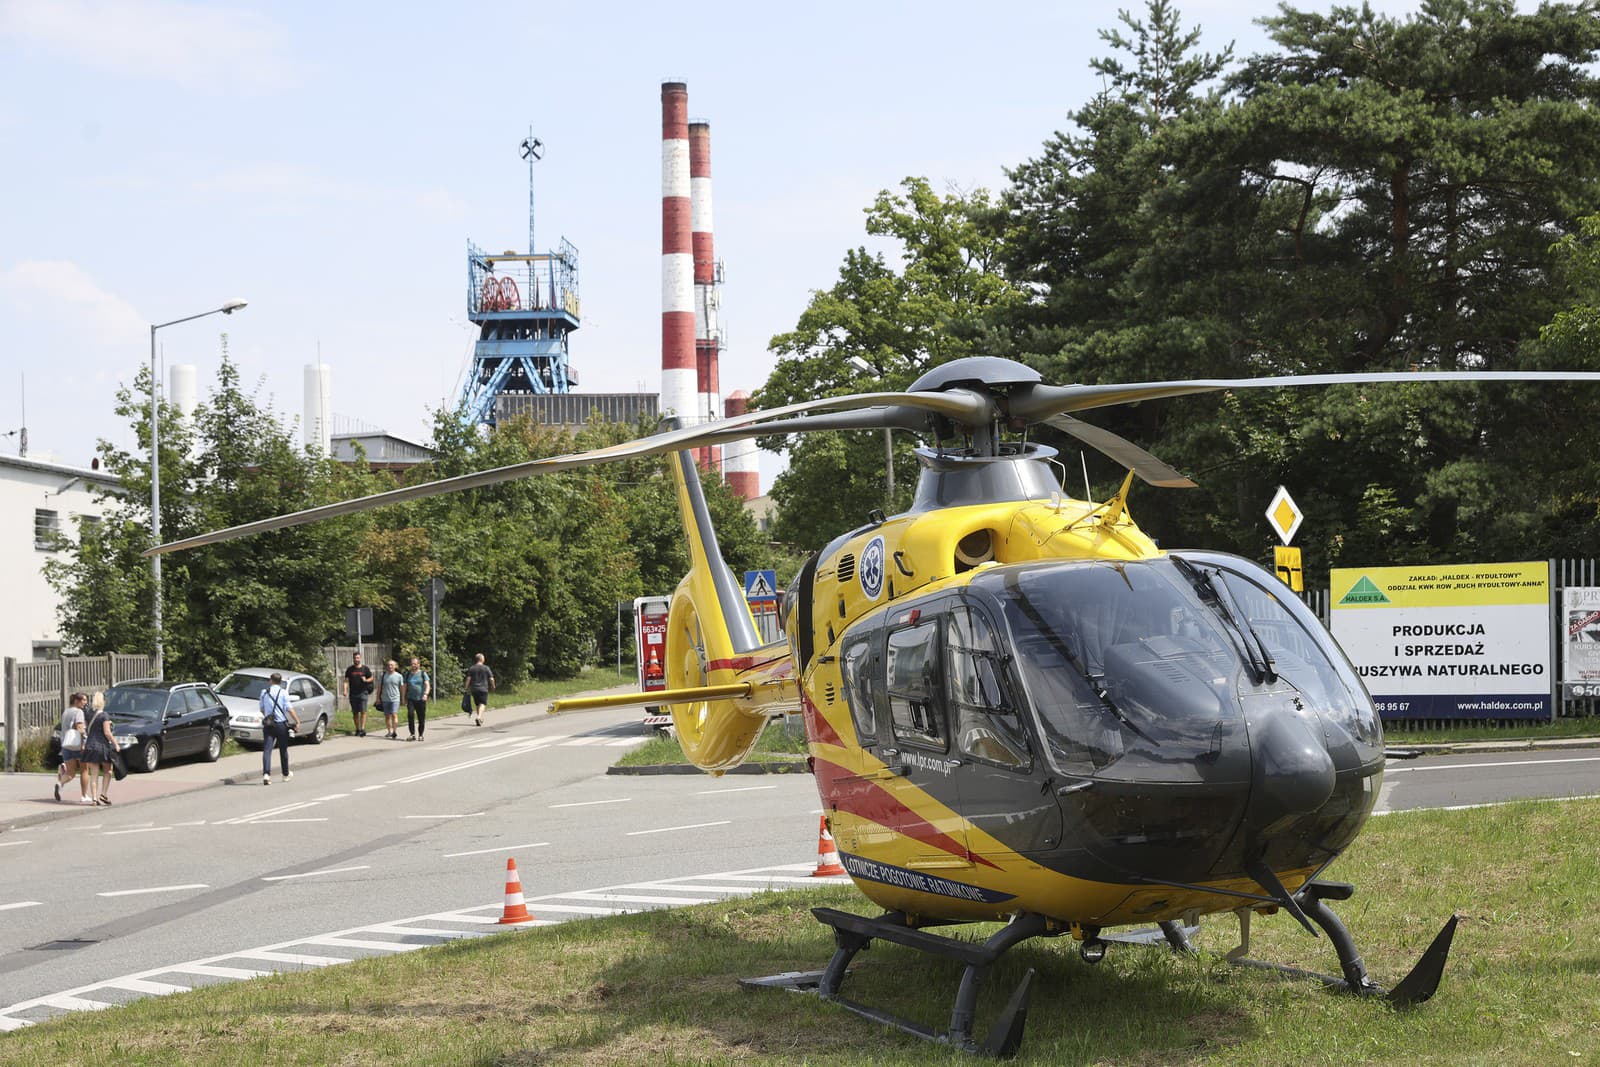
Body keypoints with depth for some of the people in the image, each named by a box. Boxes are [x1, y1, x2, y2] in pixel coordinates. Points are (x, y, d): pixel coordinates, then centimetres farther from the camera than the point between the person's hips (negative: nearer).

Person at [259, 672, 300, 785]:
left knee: (267, 749, -6)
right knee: (283, 750, 14)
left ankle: (266, 774, -24)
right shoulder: (283, 693, -6)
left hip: (268, 724, 1)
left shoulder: (264, 692, 5)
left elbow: (262, 709, 15)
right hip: (281, 724, -1)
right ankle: (286, 774, 27)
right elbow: (289, 709, -12)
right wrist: (297, 721, -8)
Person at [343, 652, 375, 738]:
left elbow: (371, 678, 10)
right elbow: (346, 681, 3)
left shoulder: (365, 668, 4)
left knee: (363, 711, -11)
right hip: (353, 694, 2)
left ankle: (363, 729, -14)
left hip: (363, 693, -2)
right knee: (355, 712, 7)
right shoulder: (349, 669, 7)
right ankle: (357, 729, 15)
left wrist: (366, 680, -12)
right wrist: (345, 691, -11)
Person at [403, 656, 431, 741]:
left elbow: (427, 685, -4)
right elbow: (405, 686, 18)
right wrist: (404, 698, 14)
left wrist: (426, 694, -22)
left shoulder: (423, 673, 4)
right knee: (410, 714, -20)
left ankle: (420, 735, 16)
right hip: (411, 698, 1)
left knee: (421, 719, 1)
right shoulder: (408, 674, 12)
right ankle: (412, 734, -17)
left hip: (421, 699, -1)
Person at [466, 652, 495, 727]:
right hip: (483, 689, -3)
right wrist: (493, 686, 16)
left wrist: (467, 688, 3)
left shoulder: (471, 668, 4)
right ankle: (479, 717, -29)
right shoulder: (486, 668, -1)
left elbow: (468, 679, -2)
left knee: (477, 704, 16)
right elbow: (491, 679, -2)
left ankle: (480, 719, 25)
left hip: (474, 689, 3)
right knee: (482, 704, -8)